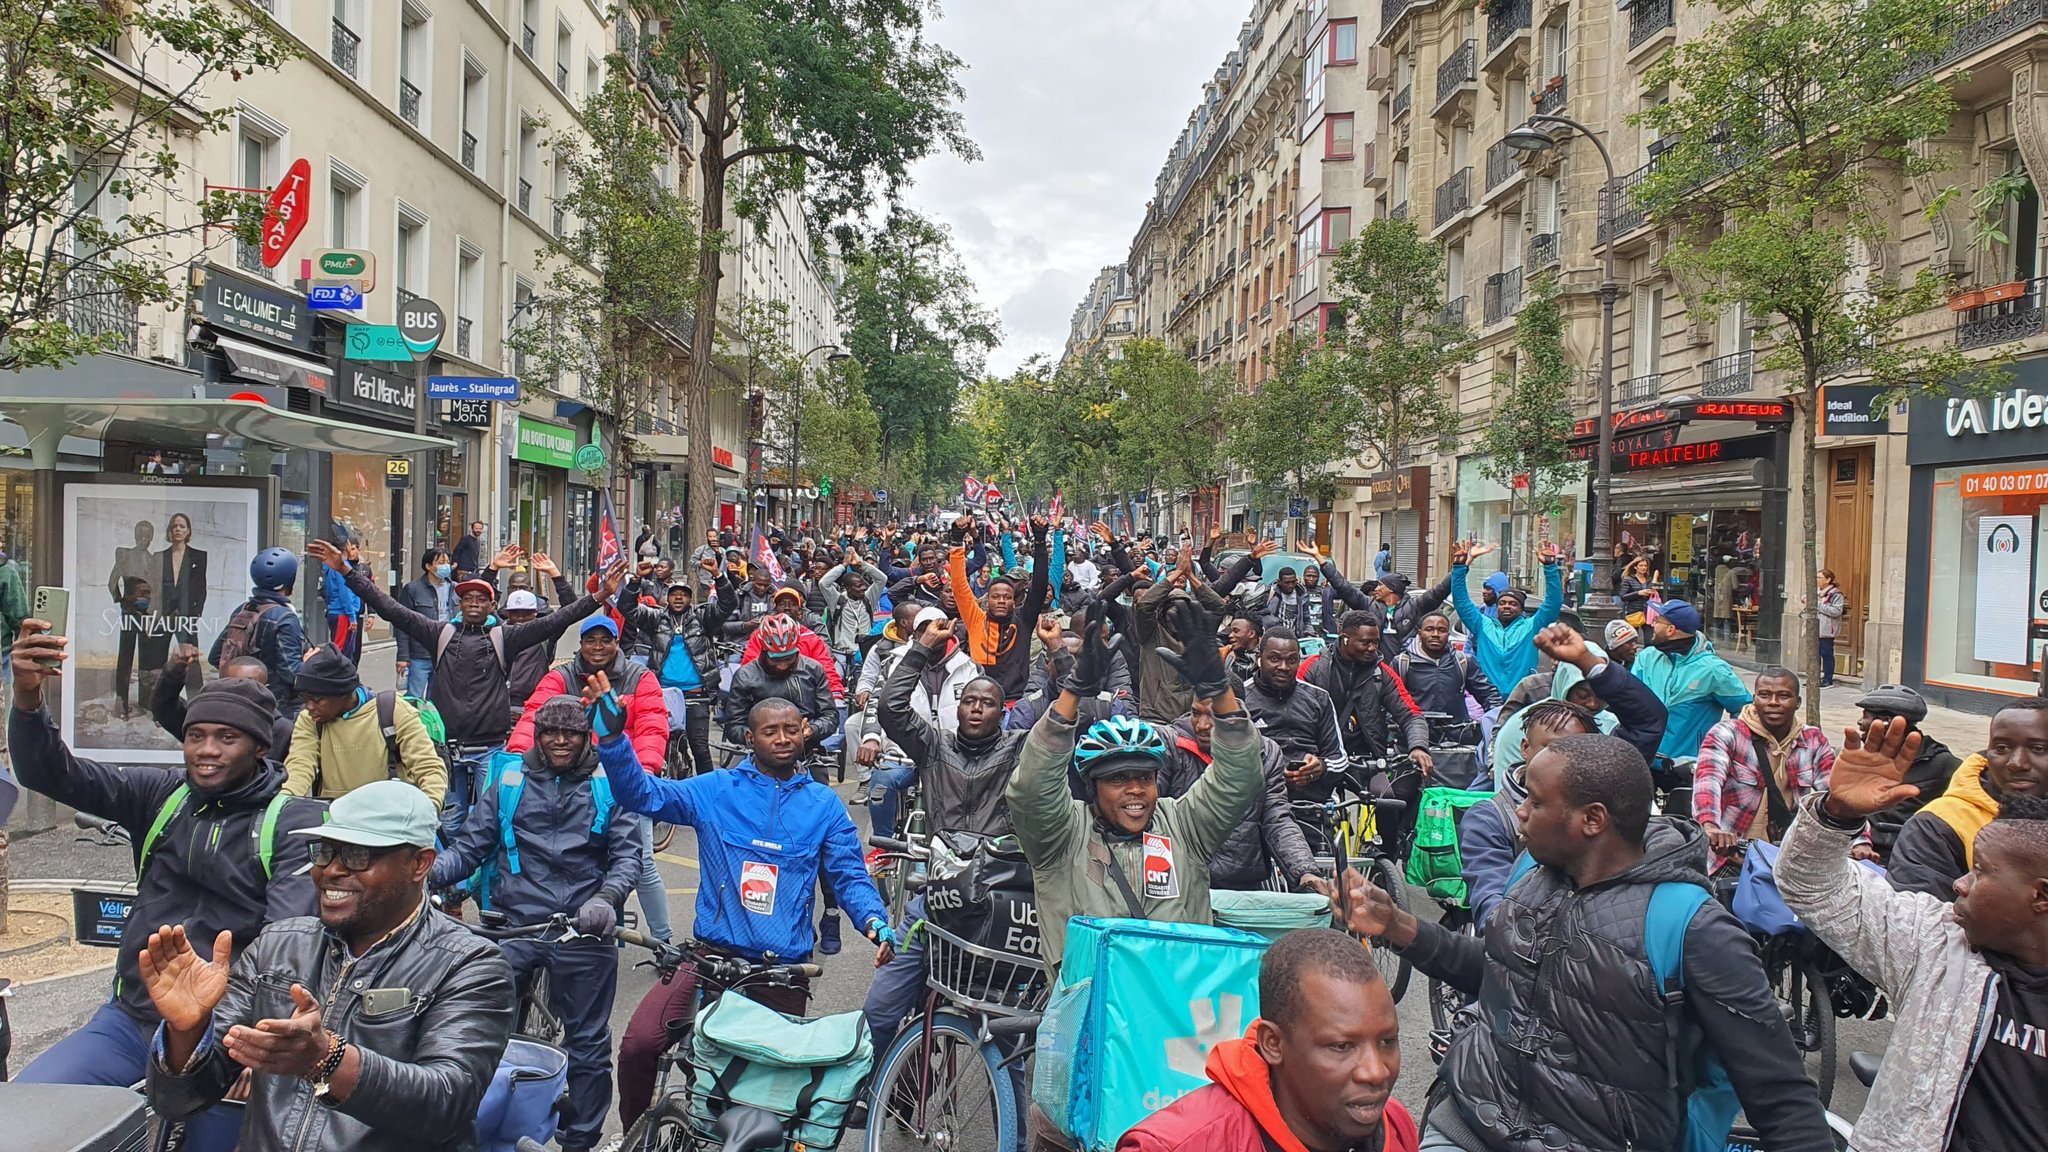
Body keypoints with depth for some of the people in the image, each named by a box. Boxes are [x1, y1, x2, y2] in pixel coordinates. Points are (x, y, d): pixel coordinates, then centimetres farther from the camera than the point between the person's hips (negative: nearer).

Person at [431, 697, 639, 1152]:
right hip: (514, 925, 1)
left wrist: (606, 897, -20)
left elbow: (628, 854, -1)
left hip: (585, 932, -1)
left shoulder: (611, 786, 5)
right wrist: (427, 872, -13)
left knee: (587, 1042, 8)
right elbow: (470, 848, 7)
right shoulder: (509, 784, 10)